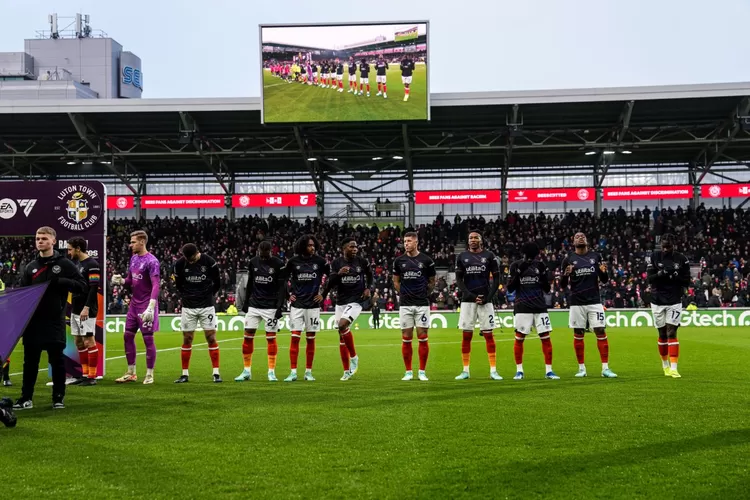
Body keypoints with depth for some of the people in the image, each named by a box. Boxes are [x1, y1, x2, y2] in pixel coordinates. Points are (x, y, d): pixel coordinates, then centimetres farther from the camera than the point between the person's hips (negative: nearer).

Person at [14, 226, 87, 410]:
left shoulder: (64, 264, 1)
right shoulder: (31, 267, 12)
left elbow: (83, 286, -3)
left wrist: (61, 281, -17)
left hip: (55, 321, -3)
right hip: (32, 321, 3)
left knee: (57, 359, 3)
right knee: (30, 360, 6)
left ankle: (58, 397, 12)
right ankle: (26, 398, 13)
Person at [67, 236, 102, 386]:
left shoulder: (92, 265, -12)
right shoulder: (75, 263, 15)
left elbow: (94, 288, -18)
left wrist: (87, 307, -22)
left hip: (86, 311, -9)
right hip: (75, 310, 9)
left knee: (89, 341, -5)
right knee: (78, 342, 11)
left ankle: (92, 377, -1)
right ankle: (84, 374, 18)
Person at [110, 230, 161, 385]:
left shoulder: (151, 261, -15)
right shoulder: (134, 258, 11)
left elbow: (156, 285, -21)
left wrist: (151, 307, -30)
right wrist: (121, 280, -4)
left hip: (146, 306, -8)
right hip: (134, 304, 8)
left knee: (148, 339, -2)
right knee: (128, 336, 10)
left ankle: (149, 375, 8)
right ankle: (131, 373, 20)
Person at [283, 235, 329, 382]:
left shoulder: (320, 261, 0)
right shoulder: (293, 261, -1)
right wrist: (288, 295, 6)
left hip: (313, 304, 1)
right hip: (297, 305, -1)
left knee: (311, 338, 5)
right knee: (295, 337, -5)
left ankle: (308, 372, 12)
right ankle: (293, 372, -2)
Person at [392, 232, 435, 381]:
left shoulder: (426, 260, -1)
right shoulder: (399, 261, 4)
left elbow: (432, 282, 11)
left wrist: (425, 294, 10)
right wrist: (404, 294, 11)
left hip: (422, 304, -1)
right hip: (405, 305, 2)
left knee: (422, 337, -1)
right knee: (406, 338, 3)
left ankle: (422, 371, 7)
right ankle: (408, 371, 12)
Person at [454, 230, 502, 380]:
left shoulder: (489, 256, 3)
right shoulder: (462, 257, 6)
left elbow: (496, 279, 3)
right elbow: (459, 280, 4)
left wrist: (488, 297, -8)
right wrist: (471, 296, -8)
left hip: (485, 300, -1)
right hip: (467, 300, 1)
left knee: (488, 334, 0)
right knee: (467, 335, 2)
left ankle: (493, 370, 4)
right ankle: (465, 370, 9)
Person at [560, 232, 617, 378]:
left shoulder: (595, 256, 7)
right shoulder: (568, 260, 2)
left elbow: (604, 280, 12)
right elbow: (563, 285, 3)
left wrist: (603, 272, -9)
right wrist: (566, 275, -17)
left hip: (594, 302, 1)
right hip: (577, 303, -1)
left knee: (601, 332, -4)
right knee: (578, 335, 4)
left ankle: (605, 368, -1)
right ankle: (581, 368, 14)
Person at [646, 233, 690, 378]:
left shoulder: (681, 259, -2)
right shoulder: (654, 257, -2)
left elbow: (687, 282, -1)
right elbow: (649, 279, -9)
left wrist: (676, 276, -19)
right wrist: (661, 274, -27)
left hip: (674, 302, -1)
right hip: (658, 302, 1)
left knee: (672, 333, -9)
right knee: (662, 334, 8)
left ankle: (673, 368, -11)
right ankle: (665, 365, 25)